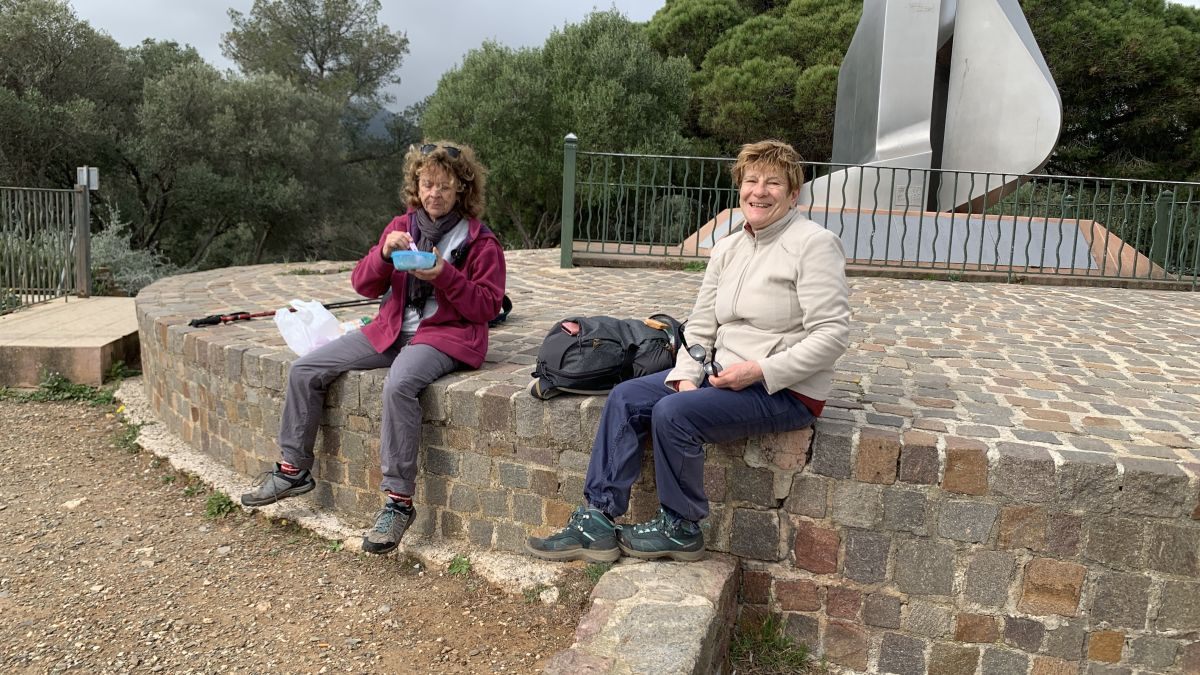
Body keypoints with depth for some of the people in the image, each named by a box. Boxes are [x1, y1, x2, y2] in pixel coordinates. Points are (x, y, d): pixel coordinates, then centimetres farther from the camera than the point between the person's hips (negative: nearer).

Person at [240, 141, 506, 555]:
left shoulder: (481, 241, -2)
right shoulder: (402, 227, 11)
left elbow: (488, 306, -7)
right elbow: (364, 284, 8)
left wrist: (445, 276, -20)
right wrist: (384, 254, -12)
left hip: (446, 335, -6)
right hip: (393, 330, 6)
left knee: (399, 384, -38)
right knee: (305, 370, -5)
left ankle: (399, 500, -28)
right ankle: (293, 470, 11)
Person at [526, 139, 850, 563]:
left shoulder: (814, 244, -11)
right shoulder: (728, 249, 11)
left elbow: (832, 334, -17)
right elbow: (700, 326, 9)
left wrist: (760, 370, -20)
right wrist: (686, 377, -9)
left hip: (786, 390, -8)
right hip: (722, 374, 8)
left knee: (673, 413, -27)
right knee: (625, 398, -6)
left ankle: (680, 529, -3)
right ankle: (597, 521, -2)